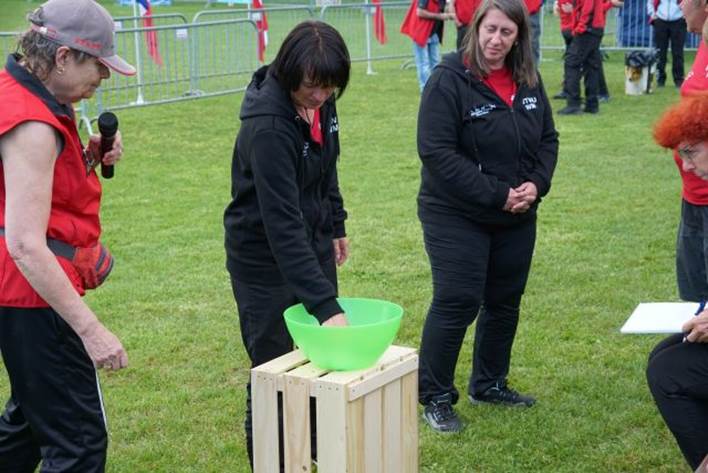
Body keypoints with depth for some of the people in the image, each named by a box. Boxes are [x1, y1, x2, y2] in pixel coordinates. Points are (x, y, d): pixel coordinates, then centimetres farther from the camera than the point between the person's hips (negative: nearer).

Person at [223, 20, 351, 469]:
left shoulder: (320, 103, -7)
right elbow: (282, 224, -35)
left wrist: (336, 225, 20)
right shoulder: (268, 125, -30)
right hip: (266, 256, -7)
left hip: (313, 242, 8)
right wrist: (325, 304, -39)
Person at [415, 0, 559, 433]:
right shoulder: (449, 80, -16)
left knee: (505, 302, 16)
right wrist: (496, 195, -22)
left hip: (517, 219, 7)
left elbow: (548, 138, 11)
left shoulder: (529, 81, 3)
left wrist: (537, 184, -9)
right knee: (456, 303, -5)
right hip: (457, 217, -6)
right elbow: (437, 152, -21)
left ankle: (490, 384, 34)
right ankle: (435, 397, 10)